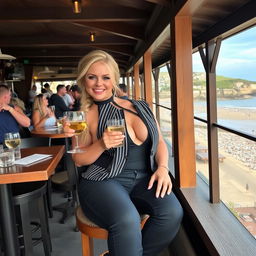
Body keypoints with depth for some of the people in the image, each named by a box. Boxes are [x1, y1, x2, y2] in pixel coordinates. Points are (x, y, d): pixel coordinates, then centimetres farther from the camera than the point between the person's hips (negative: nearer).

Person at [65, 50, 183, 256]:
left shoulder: (140, 107, 10)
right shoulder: (87, 115, 2)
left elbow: (159, 142, 13)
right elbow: (79, 160, 4)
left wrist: (162, 167, -6)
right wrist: (102, 144, -15)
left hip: (144, 178, 4)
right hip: (103, 180, -3)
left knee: (173, 212, -24)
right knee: (127, 221, -34)